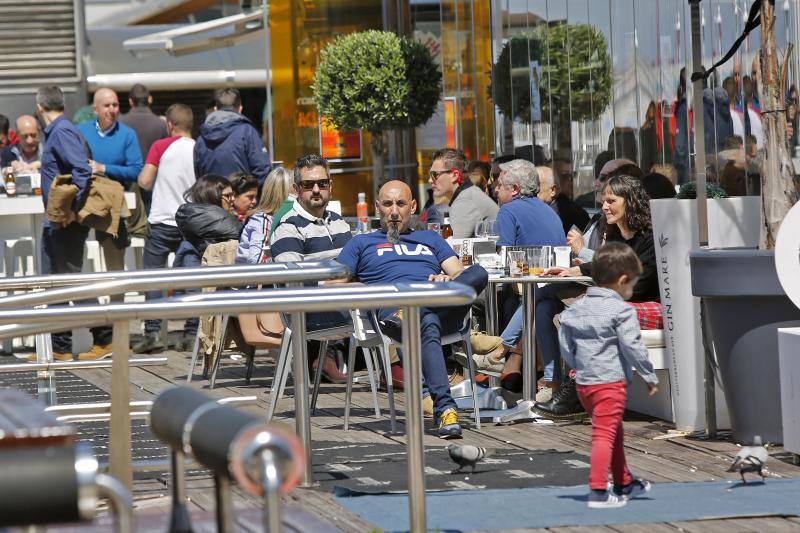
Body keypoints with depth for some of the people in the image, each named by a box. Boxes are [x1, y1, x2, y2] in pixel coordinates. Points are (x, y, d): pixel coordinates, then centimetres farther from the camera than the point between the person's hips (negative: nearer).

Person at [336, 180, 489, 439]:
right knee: (428, 326, -41)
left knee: (479, 273, -31)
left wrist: (447, 279, -4)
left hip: (444, 306, 3)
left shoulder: (431, 238, 37)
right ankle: (445, 408, -54)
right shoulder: (362, 243, 31)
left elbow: (459, 273, 22)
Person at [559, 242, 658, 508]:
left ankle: (624, 483, 35)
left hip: (583, 383, 8)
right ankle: (598, 491, -14)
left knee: (614, 432, 22)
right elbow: (632, 347, -14)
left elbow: (565, 347, 13)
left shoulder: (575, 310, 10)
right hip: (610, 381, -8)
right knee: (605, 434, -9)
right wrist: (649, 376, -3)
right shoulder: (621, 311, -11)